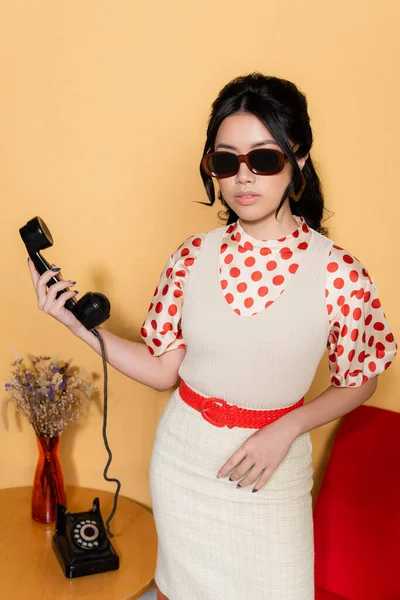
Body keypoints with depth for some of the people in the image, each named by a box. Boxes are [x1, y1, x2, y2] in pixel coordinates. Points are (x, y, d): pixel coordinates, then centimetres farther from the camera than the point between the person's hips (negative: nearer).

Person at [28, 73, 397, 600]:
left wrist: (287, 429, -17)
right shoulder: (193, 256, -8)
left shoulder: (338, 272, -16)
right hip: (183, 455, 3)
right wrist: (78, 324, -13)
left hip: (272, 469, -2)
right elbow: (163, 370, -4)